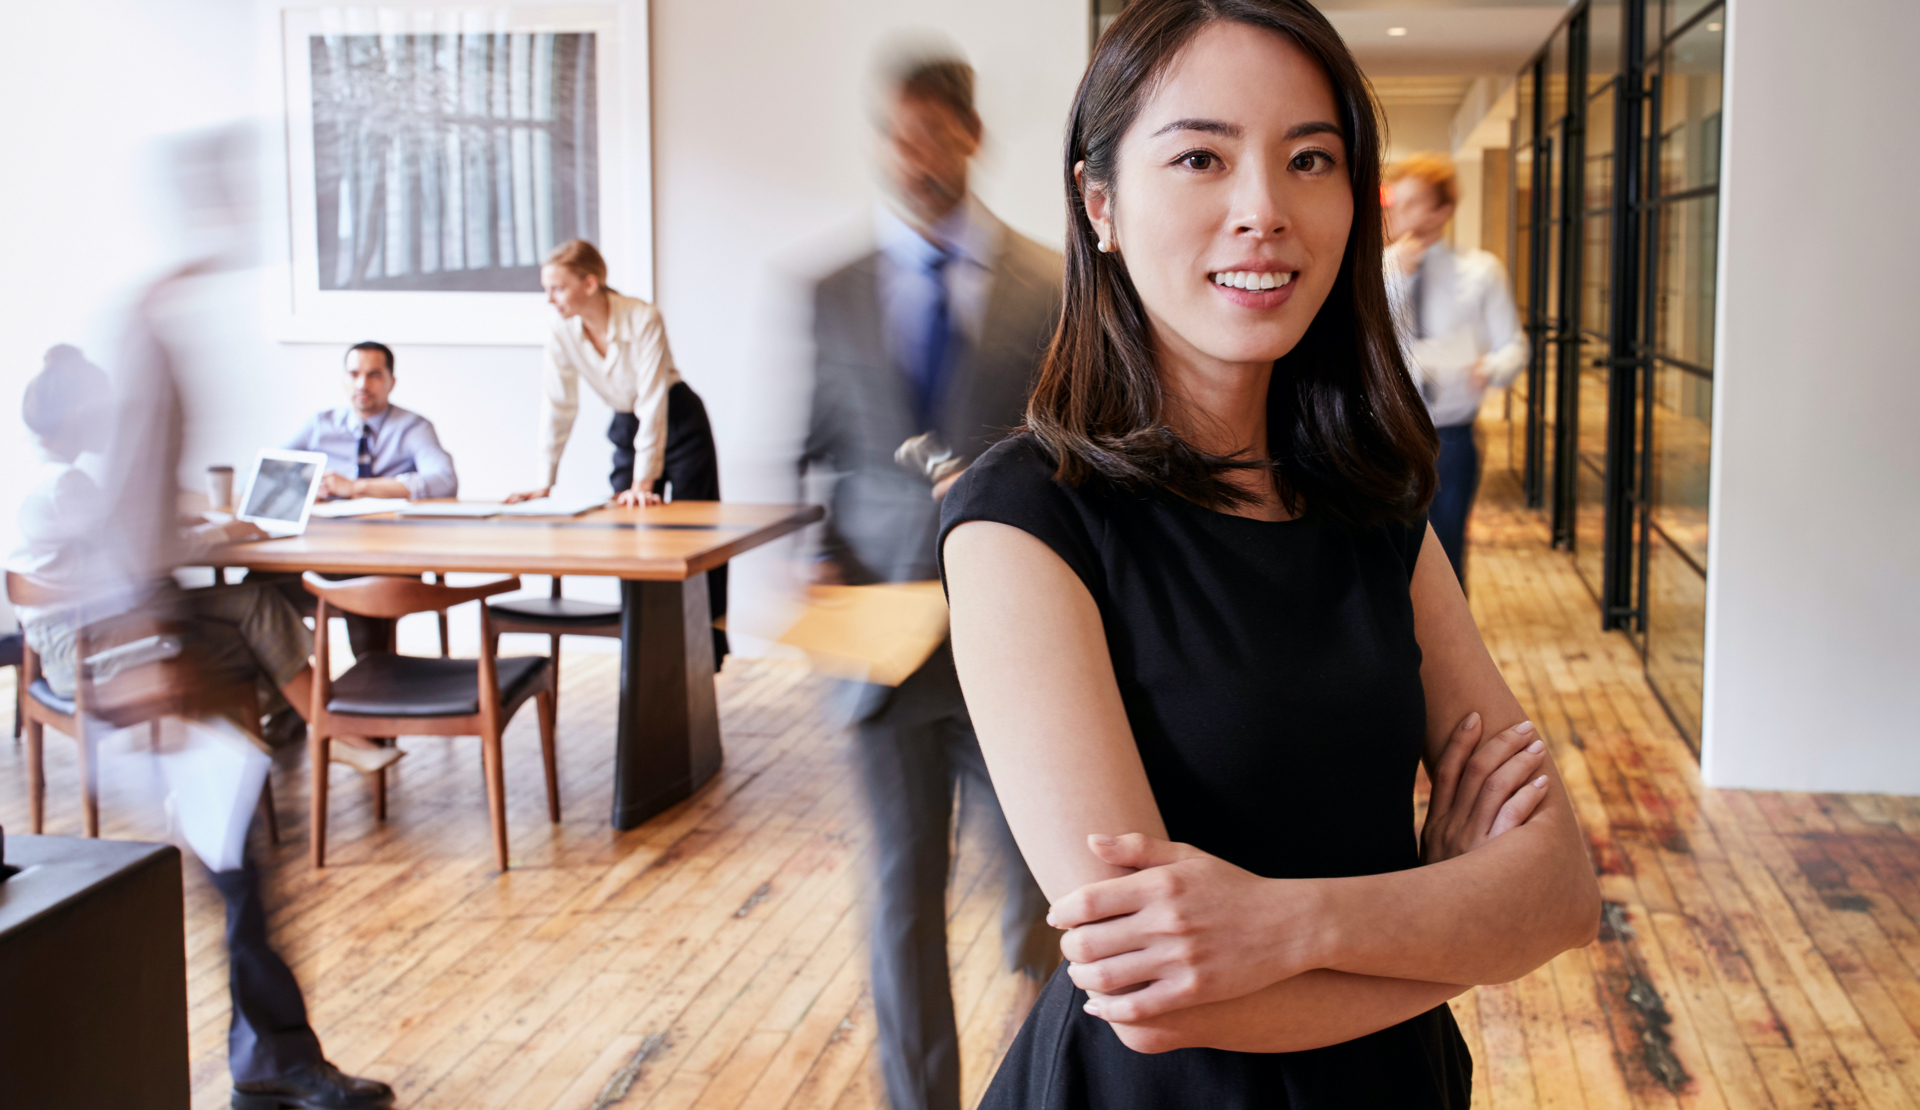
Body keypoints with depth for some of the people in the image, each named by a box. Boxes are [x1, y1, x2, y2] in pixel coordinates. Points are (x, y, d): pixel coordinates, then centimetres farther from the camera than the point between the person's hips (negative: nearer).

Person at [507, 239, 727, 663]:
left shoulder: (643, 319, -29)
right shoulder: (561, 334, -15)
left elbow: (653, 403, -30)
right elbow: (557, 408, -10)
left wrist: (644, 481, -33)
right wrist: (544, 483, -13)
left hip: (679, 423, -4)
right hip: (626, 429, 4)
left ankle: (709, 648, 12)